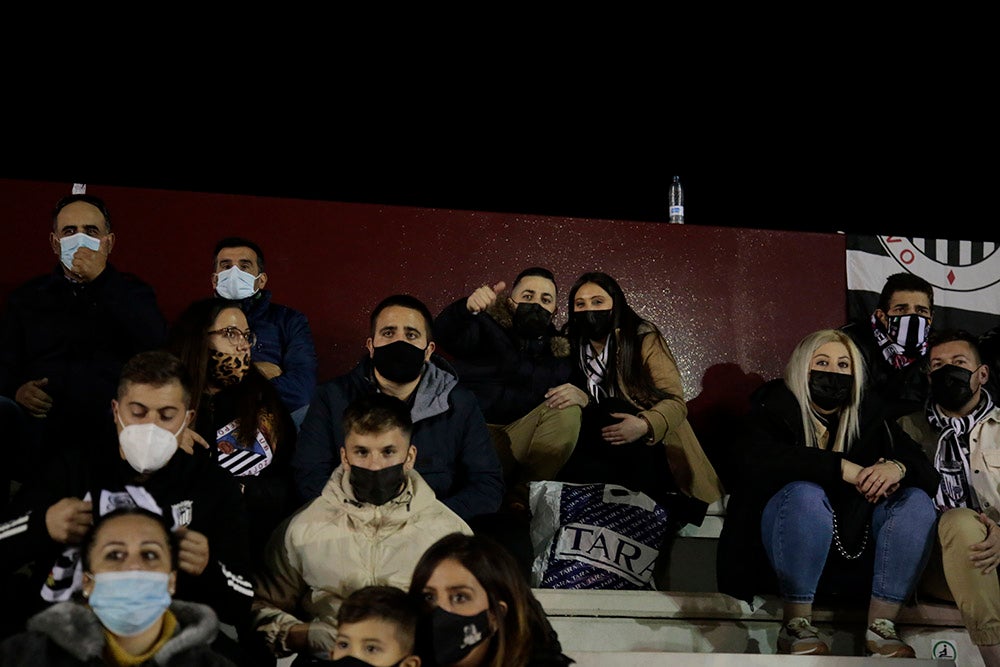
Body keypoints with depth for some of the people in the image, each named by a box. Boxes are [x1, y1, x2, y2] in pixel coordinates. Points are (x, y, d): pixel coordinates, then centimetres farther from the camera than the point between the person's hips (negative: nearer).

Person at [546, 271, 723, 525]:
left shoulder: (643, 339, -2)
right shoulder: (573, 348, 10)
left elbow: (675, 402, -9)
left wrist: (645, 425, -32)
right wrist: (582, 399, -26)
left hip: (653, 452, -4)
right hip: (604, 450, 4)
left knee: (607, 410, -30)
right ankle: (665, 504, -24)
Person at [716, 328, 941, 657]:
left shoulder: (869, 417, 10)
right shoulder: (775, 406, -2)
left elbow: (928, 473, 2)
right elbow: (754, 458, -24)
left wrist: (898, 467, -24)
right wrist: (839, 467, -30)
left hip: (854, 543, 4)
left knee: (917, 501, -16)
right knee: (806, 492, -32)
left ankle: (881, 627, -19)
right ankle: (796, 626, -23)